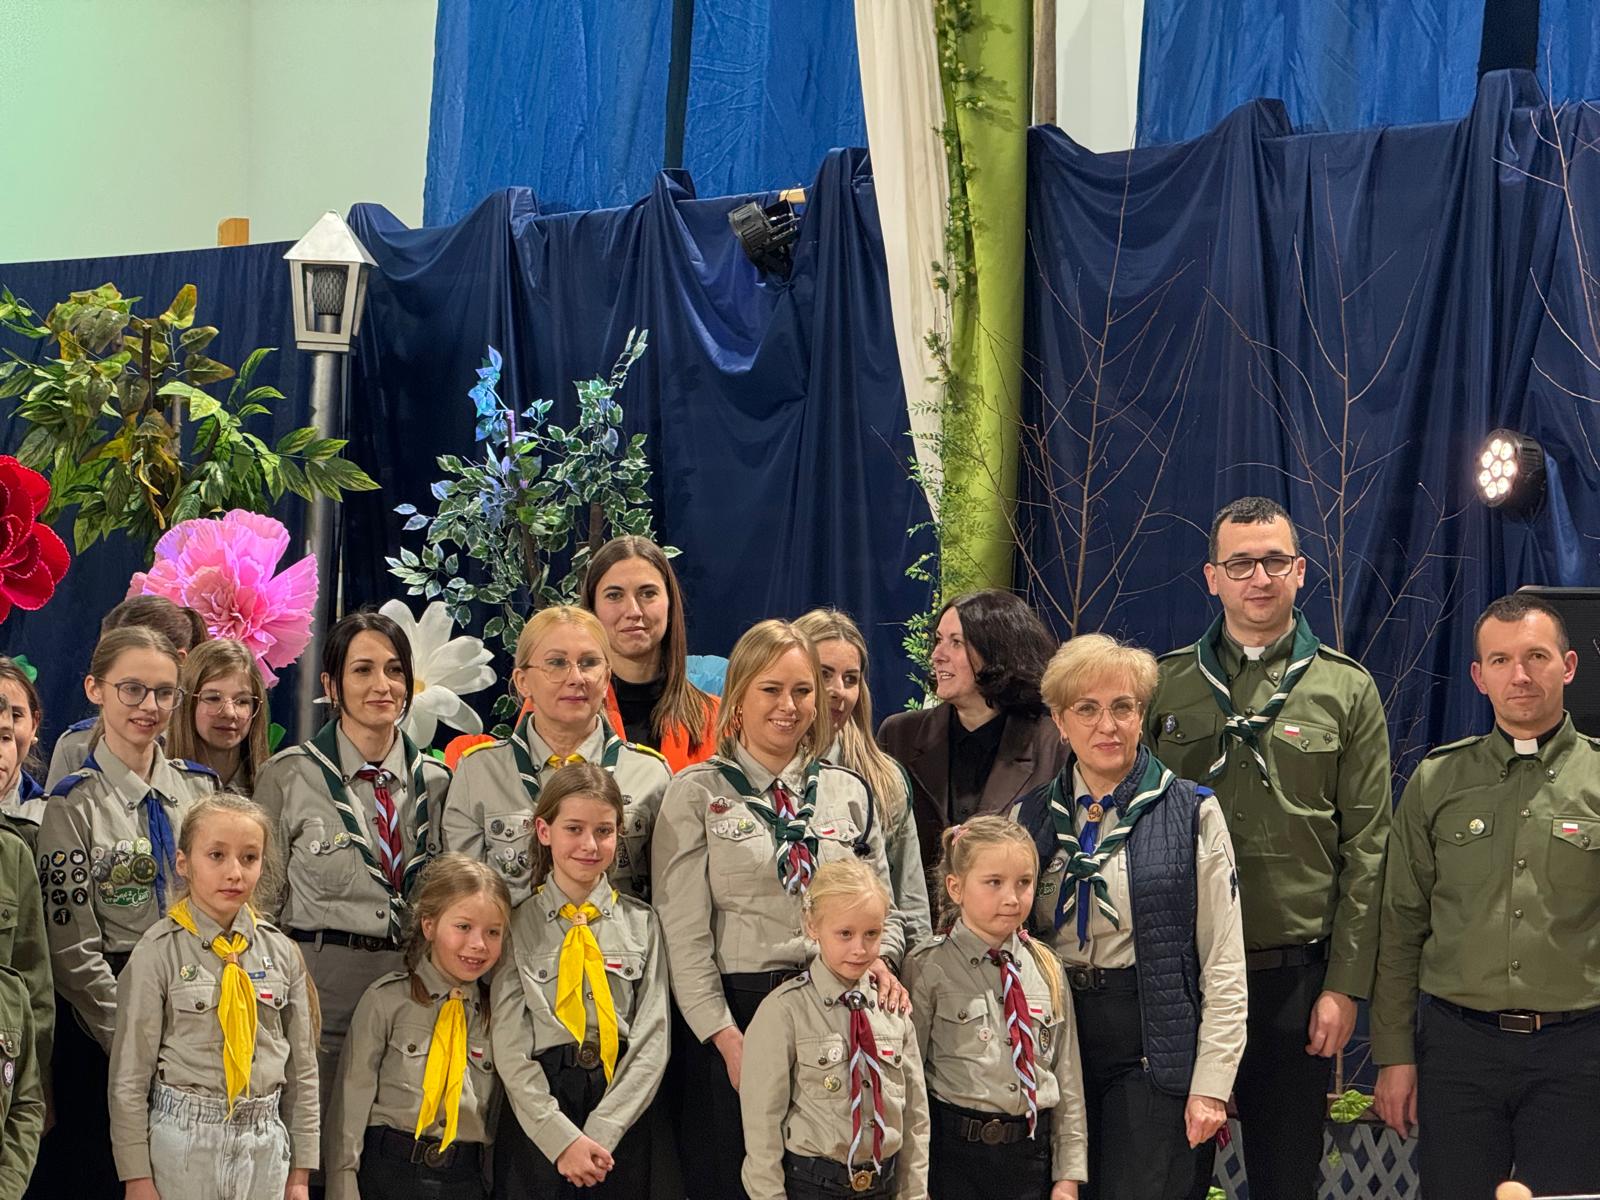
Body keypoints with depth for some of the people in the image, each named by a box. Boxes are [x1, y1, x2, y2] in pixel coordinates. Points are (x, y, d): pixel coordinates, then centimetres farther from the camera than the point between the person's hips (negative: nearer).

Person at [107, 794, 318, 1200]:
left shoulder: (281, 952, 5)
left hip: (265, 1137, 3)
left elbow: (302, 1067, 10)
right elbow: (130, 1073, -5)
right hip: (183, 1137, -3)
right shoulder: (159, 952, -6)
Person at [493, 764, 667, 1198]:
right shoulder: (517, 925, 2)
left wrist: (599, 1135, -11)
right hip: (534, 1117, -1)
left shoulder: (642, 924, 6)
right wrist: (562, 1138, -15)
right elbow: (510, 1048, -5)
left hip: (622, 1117, 1)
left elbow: (652, 1040, -1)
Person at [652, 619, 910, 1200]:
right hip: (734, 1012, -3)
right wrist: (726, 1037, -12)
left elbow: (883, 905, 15)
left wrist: (880, 958, -8)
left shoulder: (848, 792, 11)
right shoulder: (697, 793, 1)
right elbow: (683, 931, -4)